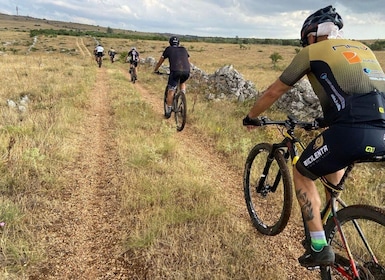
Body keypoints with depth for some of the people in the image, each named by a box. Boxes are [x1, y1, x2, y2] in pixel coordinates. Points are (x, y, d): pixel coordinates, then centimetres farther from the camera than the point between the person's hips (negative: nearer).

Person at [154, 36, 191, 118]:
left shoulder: (168, 49, 20)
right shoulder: (184, 49, 27)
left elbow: (160, 61, 27)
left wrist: (155, 70, 42)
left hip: (175, 71, -3)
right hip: (186, 71, 3)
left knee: (171, 91, 7)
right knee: (182, 83, 33)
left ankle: (168, 111, 11)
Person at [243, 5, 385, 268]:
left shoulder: (311, 51, 12)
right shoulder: (363, 48, 28)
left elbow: (273, 92, 17)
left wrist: (251, 117, 34)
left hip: (353, 130, -7)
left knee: (302, 174, 17)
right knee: (333, 161, 36)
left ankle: (320, 247, 18)